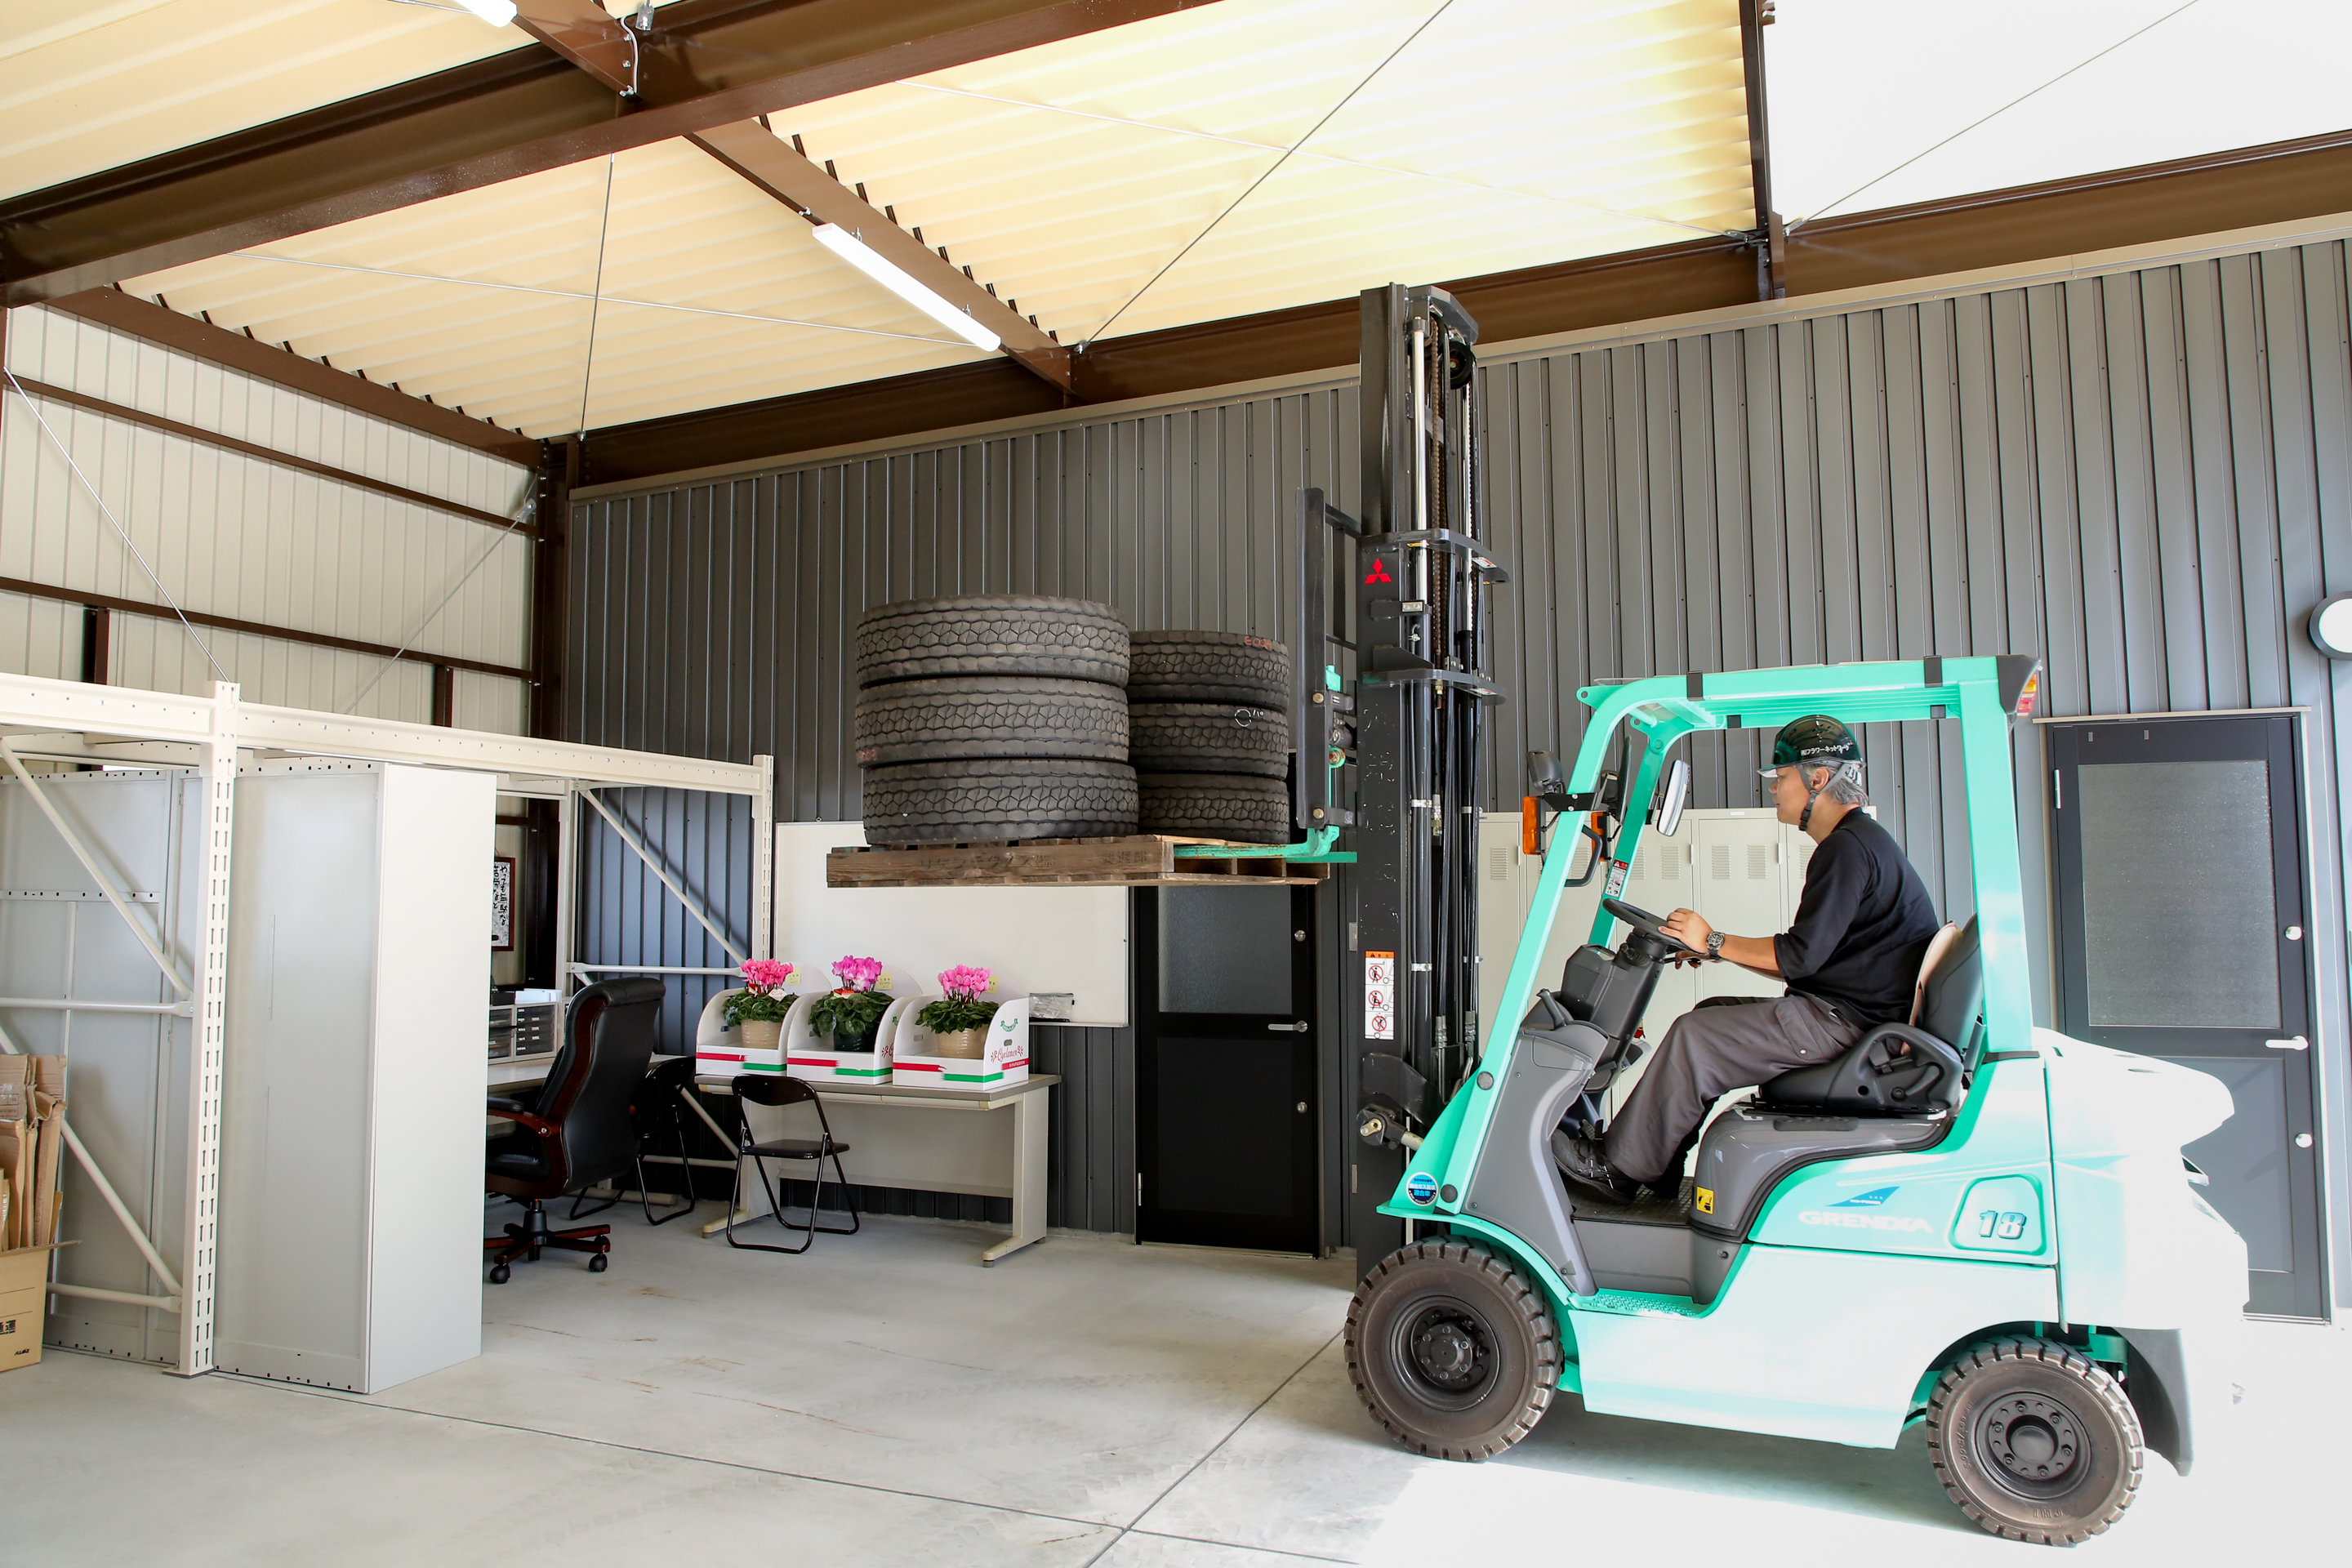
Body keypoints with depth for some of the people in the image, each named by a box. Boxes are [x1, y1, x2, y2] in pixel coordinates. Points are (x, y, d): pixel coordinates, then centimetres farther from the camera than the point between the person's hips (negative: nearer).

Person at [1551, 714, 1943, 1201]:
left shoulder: (1850, 847, -16)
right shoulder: (1861, 841, 19)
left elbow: (1800, 956, -21)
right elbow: (1810, 959, 19)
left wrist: (1714, 942, -10)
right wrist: (1726, 951, 13)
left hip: (1849, 1021, -11)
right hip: (1845, 1013, 11)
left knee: (1696, 1037, -16)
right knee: (1711, 1012, 13)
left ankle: (1616, 1169, -6)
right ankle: (1658, 1176, 11)